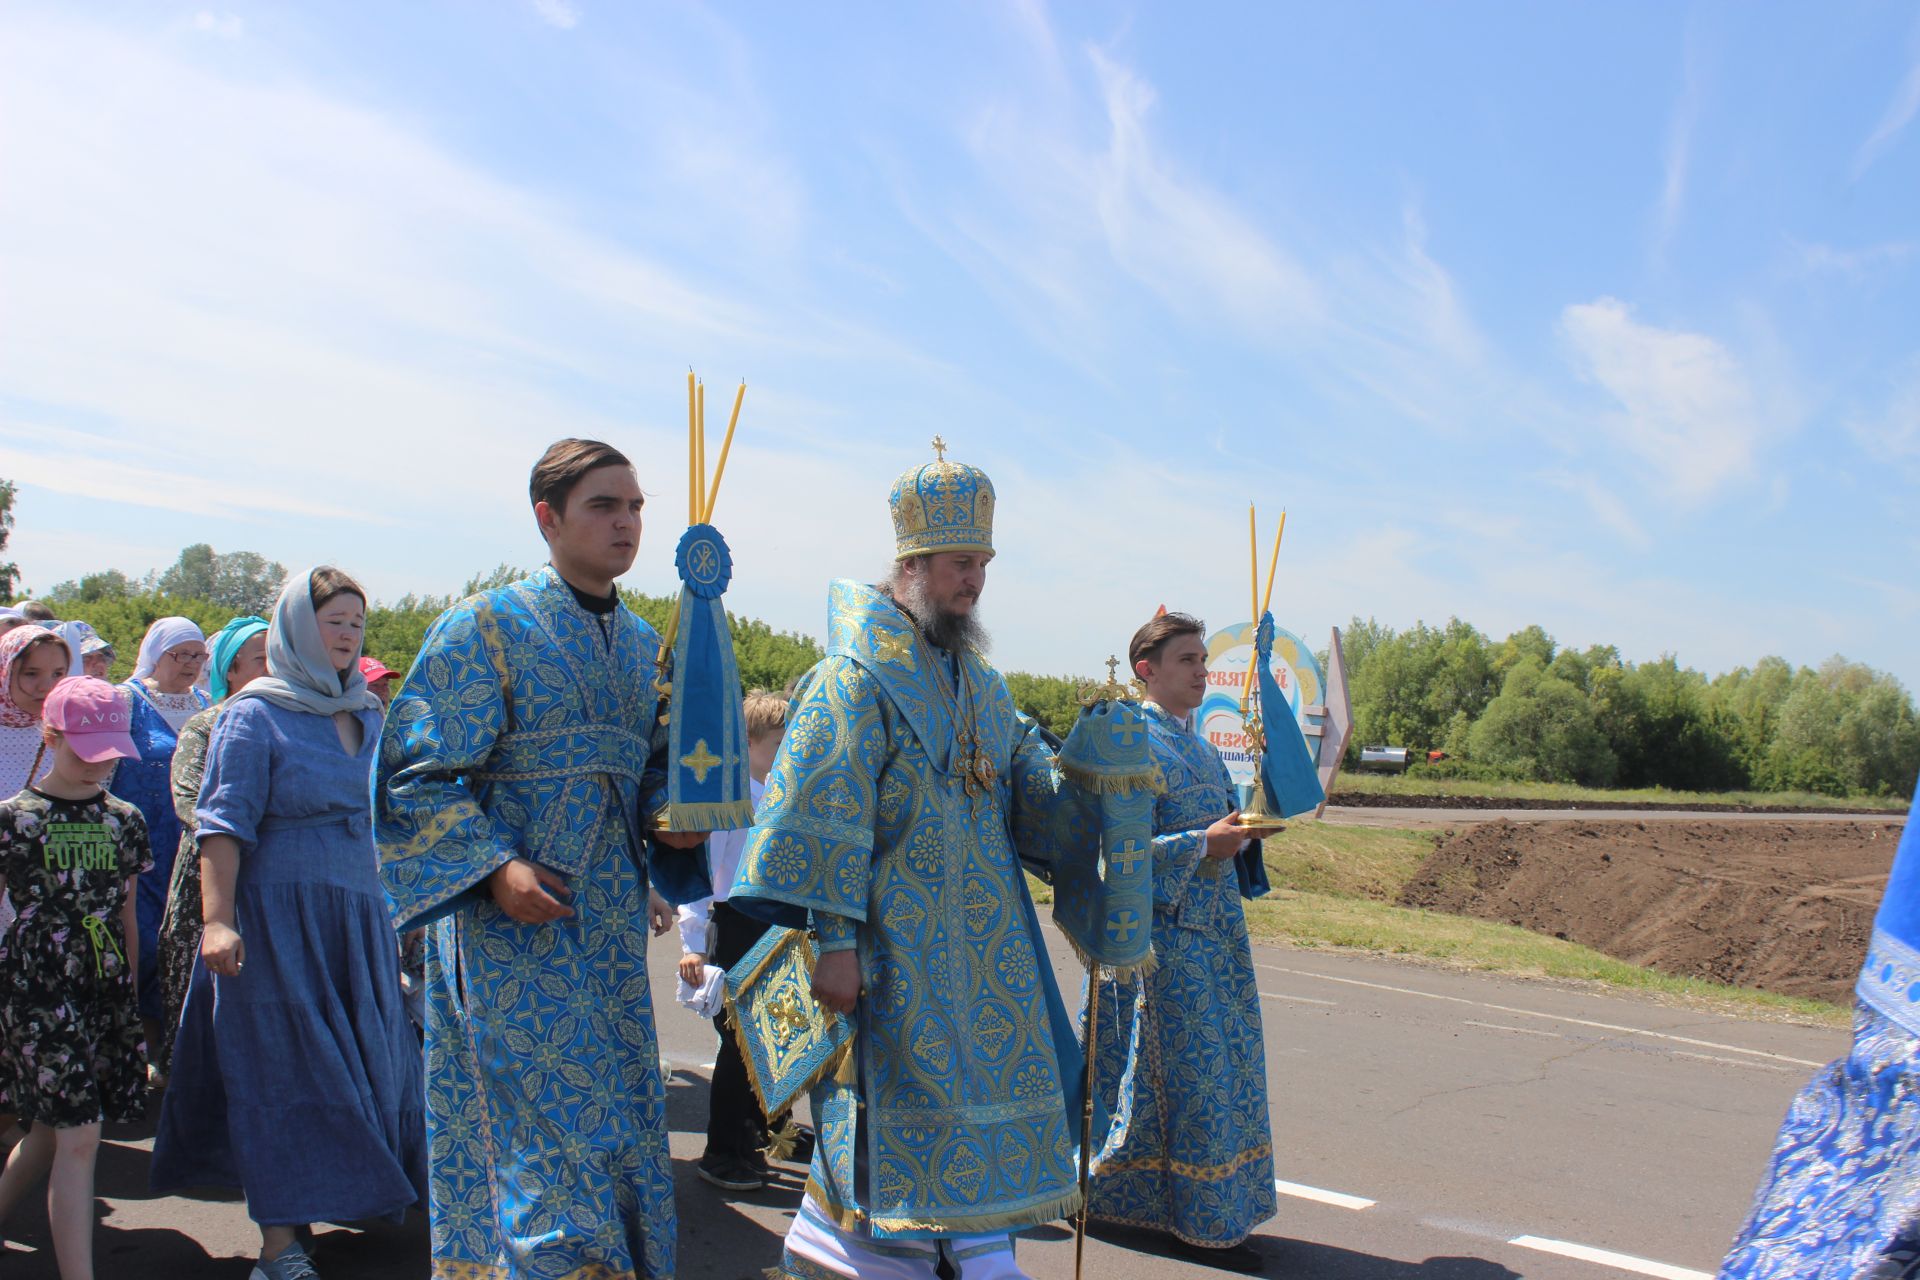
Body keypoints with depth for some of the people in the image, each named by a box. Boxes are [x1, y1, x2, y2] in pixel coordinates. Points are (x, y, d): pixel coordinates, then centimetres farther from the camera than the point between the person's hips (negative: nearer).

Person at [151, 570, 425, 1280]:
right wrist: (217, 920, -21)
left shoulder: (367, 712, 11)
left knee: (365, 1056, 11)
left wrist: (387, 905, 17)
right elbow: (224, 822, -12)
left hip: (357, 915, 6)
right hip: (278, 915, -6)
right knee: (283, 1068, -3)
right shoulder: (255, 716, -7)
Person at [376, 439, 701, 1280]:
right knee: (551, 1124, -6)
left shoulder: (643, 644, 11)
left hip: (613, 923, 6)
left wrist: (673, 822, -1)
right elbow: (416, 773, -9)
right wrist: (493, 868, -20)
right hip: (514, 923, -6)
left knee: (621, 1125, 13)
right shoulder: (486, 628, -7)